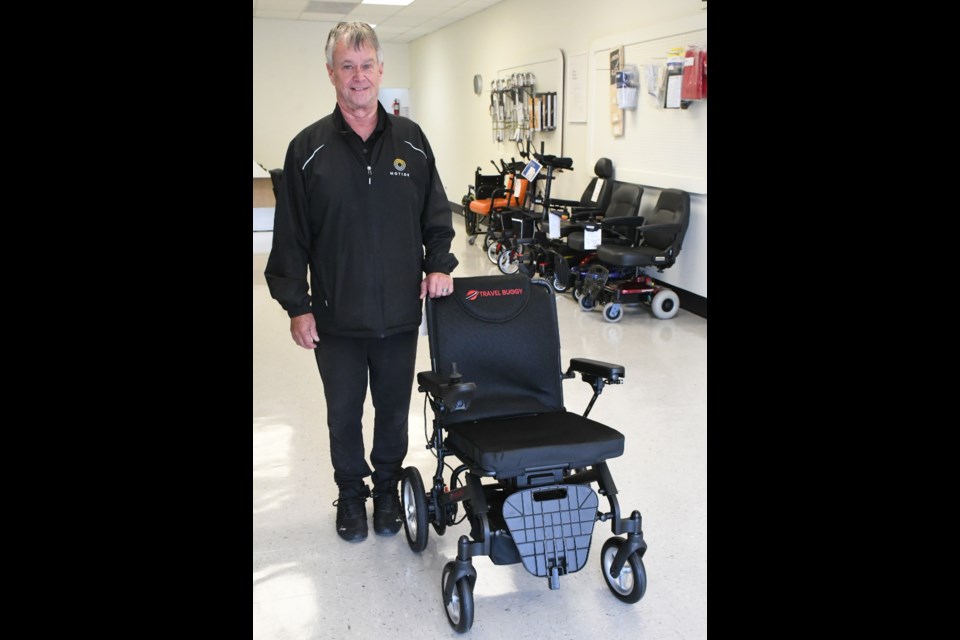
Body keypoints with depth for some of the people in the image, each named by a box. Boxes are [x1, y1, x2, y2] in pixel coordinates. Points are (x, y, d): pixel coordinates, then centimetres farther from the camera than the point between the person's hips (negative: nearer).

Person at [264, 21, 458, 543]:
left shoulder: (411, 141, 3)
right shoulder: (308, 148, -3)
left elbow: (436, 214, 11)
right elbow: (290, 236, -2)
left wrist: (439, 264, -3)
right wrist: (296, 305, -5)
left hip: (401, 313, 2)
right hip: (336, 318, -1)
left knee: (393, 409, 15)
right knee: (343, 413, 13)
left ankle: (387, 489, 37)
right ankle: (351, 494, 34)